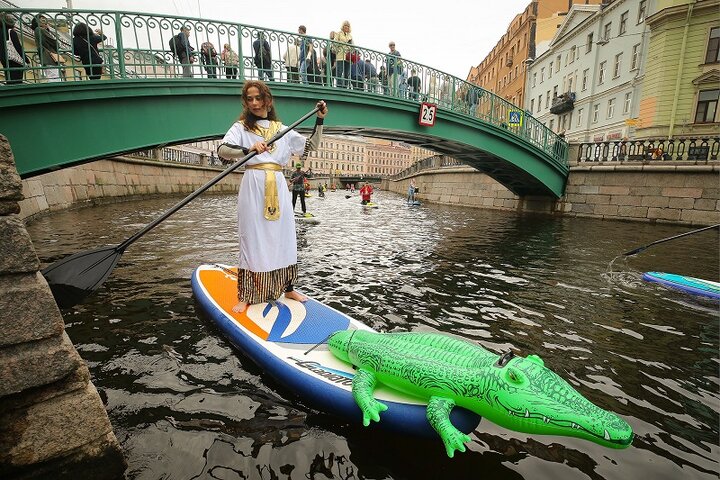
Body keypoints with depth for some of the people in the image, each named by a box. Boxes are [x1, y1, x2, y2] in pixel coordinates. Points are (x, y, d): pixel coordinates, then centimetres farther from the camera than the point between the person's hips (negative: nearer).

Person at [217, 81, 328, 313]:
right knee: (252, 239, -3)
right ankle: (245, 296, 6)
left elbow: (312, 146, 17)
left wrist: (319, 120, 7)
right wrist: (248, 149, -32)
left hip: (278, 187, 4)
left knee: (284, 237, 6)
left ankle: (288, 288, 19)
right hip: (253, 186, -3)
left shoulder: (282, 130, 17)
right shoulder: (241, 127, 5)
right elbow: (223, 150, -14)